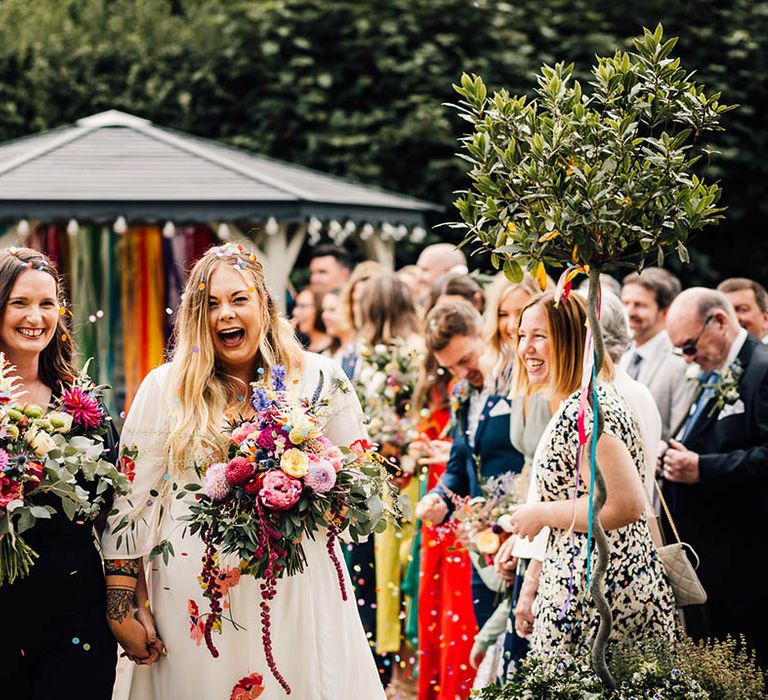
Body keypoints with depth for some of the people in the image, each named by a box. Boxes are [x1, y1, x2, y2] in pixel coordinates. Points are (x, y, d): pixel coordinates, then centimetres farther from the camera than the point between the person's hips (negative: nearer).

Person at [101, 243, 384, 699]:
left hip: (296, 590, 0)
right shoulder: (164, 387, 1)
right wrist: (122, 608, -3)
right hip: (194, 597, 0)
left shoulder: (319, 379, 2)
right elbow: (132, 500, 1)